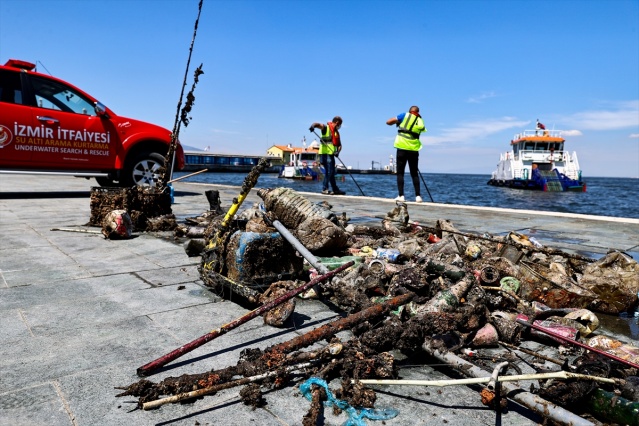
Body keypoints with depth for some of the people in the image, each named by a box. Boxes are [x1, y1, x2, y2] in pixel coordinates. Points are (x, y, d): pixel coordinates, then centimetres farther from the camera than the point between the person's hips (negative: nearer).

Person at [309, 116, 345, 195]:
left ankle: (335, 190, 19)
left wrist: (338, 151, -8)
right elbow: (317, 124, -19)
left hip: (331, 154, 8)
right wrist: (313, 126, -43)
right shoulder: (326, 128, -2)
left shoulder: (337, 133, 18)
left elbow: (339, 145, 12)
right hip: (325, 153, -8)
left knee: (332, 172, 12)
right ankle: (324, 189, -8)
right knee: (328, 171, -12)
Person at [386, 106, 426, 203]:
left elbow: (388, 122, 1)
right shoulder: (421, 122, 13)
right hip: (414, 150, 3)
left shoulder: (405, 115, 3)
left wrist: (397, 122, 20)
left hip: (402, 148, -3)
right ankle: (418, 196, 7)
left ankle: (401, 196, -6)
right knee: (414, 174, 11)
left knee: (400, 173, 2)